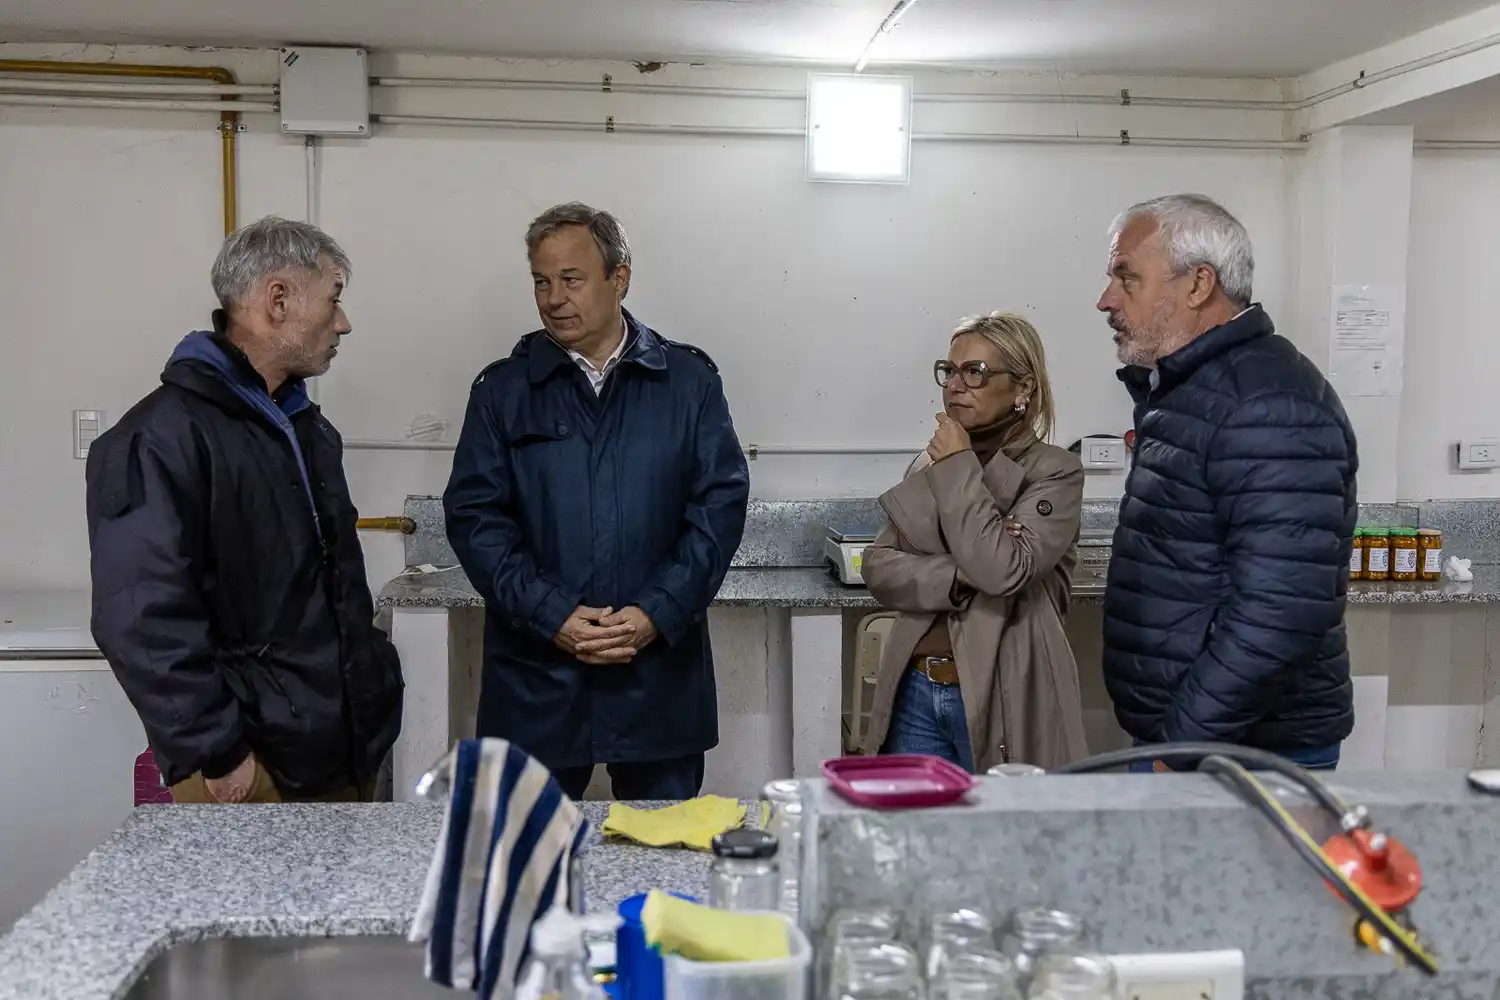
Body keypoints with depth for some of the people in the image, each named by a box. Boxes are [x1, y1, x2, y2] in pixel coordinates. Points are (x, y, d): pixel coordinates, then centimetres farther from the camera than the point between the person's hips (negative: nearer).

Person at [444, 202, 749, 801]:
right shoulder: (503, 390, 6)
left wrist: (657, 613, -11)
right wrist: (552, 616, -12)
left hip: (662, 671, 0)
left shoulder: (689, 381, 5)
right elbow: (474, 516, 0)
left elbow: (722, 504, 0)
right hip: (534, 676, 0)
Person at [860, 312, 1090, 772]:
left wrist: (958, 469, -13)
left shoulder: (1056, 472, -8)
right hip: (916, 690, 5)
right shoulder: (930, 464, 8)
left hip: (1000, 698, -5)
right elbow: (877, 567, 2)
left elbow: (1003, 570, -22)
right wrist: (958, 577, -15)